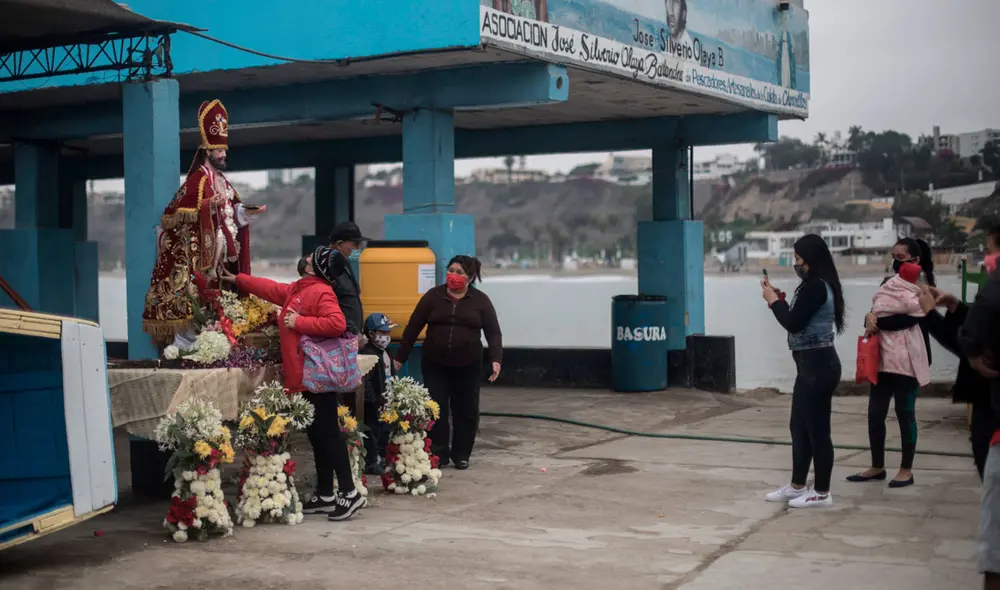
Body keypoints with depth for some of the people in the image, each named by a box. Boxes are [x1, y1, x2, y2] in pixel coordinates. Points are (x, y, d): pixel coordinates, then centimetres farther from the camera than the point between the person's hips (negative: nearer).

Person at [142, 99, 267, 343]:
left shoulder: (223, 182, 17)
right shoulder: (196, 182, -9)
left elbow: (233, 212, 23)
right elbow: (174, 214, -15)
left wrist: (251, 211, 5)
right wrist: (207, 205, -24)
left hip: (222, 250, 8)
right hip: (200, 251, -8)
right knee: (197, 294, -12)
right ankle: (187, 338, -9)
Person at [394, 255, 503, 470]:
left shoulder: (480, 300, 0)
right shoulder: (433, 296, 1)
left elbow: (493, 332, -2)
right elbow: (413, 328, 3)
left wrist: (496, 359, -16)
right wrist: (400, 358, 2)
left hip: (468, 366, 0)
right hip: (435, 365, 0)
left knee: (466, 411, 5)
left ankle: (461, 455, 18)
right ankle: (438, 454, 7)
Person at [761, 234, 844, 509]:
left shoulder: (814, 287, -18)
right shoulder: (819, 285, 15)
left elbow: (794, 324, -20)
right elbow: (800, 320, 18)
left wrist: (773, 301, -6)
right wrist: (781, 301, 10)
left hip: (817, 365, -11)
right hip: (813, 365, 11)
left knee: (817, 429, -3)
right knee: (800, 427, 17)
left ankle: (822, 493, 5)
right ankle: (797, 486, 26)